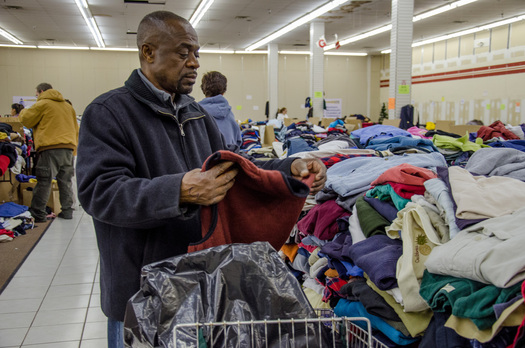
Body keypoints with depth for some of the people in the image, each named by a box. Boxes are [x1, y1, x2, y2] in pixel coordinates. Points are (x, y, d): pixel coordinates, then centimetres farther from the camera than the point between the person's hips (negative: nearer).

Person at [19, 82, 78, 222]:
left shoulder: (42, 104, 0)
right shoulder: (68, 106, 22)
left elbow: (26, 120, 6)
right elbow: (76, 129, 23)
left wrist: (24, 111, 27)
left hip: (50, 148, -6)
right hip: (68, 147, 6)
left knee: (44, 181, -4)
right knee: (66, 181, 11)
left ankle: (37, 214, -2)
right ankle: (67, 211, 13)